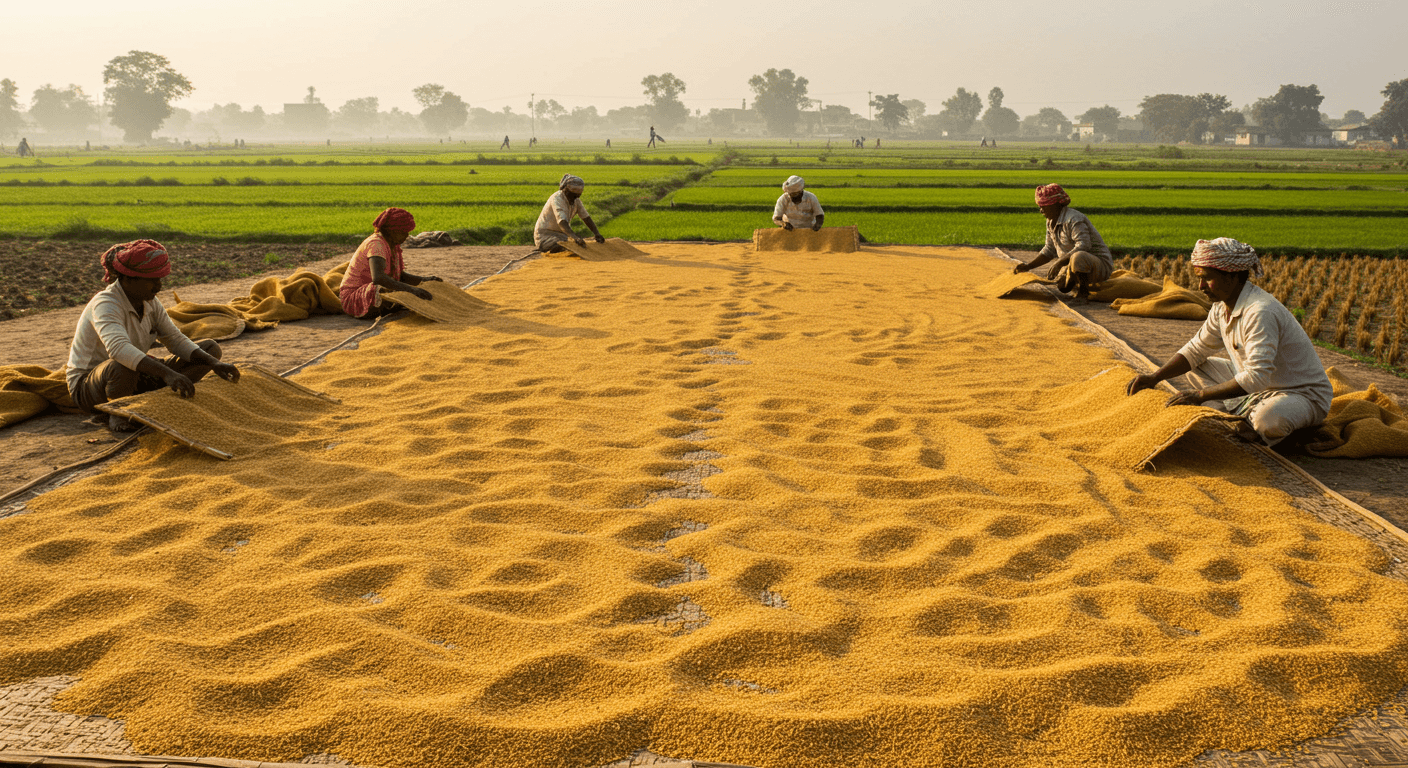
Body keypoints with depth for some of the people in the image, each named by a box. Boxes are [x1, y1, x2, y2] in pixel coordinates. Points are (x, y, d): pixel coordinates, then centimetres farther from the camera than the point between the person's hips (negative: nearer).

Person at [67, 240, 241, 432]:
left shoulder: (150, 302, -2)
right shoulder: (105, 305, -27)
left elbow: (176, 340, 0)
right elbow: (118, 348, -45)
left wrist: (214, 363, -17)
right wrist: (168, 374, -57)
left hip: (134, 380, 8)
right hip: (88, 388, -8)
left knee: (210, 348, 1)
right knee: (121, 367, -45)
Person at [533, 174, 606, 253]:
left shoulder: (576, 200, -1)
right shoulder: (557, 199, -25)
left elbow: (586, 218, -1)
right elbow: (562, 222, -40)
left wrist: (597, 234, -18)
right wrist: (575, 238, -56)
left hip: (560, 234, 9)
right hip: (544, 236, -9)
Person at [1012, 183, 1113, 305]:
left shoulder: (1074, 219, -24)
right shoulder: (1051, 222, 5)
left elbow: (1083, 246, -34)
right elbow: (1049, 250, 11)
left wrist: (1060, 262, -39)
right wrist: (1028, 266, 2)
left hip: (1099, 265, -10)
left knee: (1078, 257, -41)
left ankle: (1083, 295, -22)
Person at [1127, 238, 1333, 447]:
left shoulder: (1260, 312, -31)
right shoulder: (1222, 306, -1)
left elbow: (1256, 377, -37)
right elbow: (1195, 350, 9)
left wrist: (1201, 395, -34)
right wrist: (1155, 377, -5)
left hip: (1304, 394, -9)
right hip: (1261, 386, 9)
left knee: (1269, 420, -40)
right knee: (1196, 368, 6)